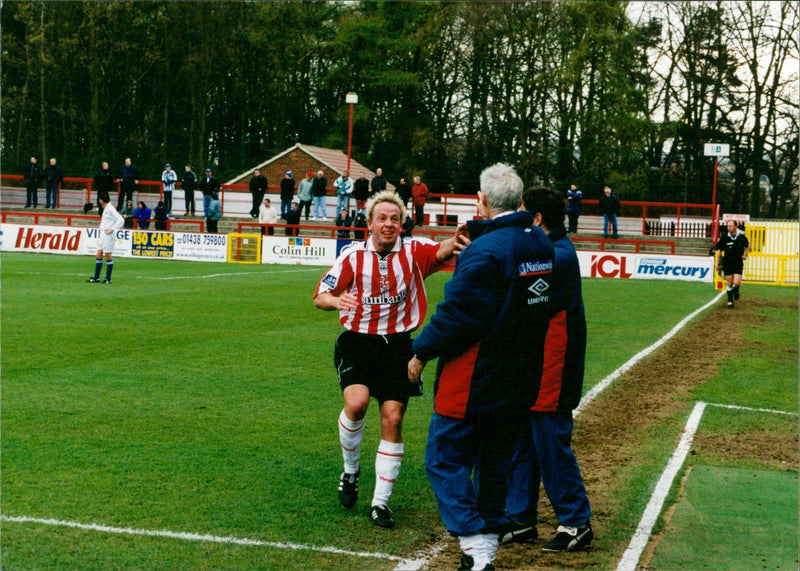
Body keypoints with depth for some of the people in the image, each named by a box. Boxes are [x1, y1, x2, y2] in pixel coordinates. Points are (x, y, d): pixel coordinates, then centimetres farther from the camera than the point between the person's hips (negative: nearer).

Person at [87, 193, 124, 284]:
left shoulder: (110, 209, -13)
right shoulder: (105, 209, 15)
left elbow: (121, 220, -21)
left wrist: (112, 229, -21)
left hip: (108, 236, -10)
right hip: (102, 235, 10)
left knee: (108, 256, -3)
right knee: (98, 256, 9)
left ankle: (108, 279, 3)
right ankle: (96, 278, 13)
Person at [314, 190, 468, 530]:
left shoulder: (413, 252, 0)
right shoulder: (353, 255, -1)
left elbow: (441, 252, -21)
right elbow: (320, 296, 0)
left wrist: (455, 243, -46)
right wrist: (336, 300, -25)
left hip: (397, 346, 1)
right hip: (357, 343, -1)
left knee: (393, 419, -3)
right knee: (356, 401, -24)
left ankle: (381, 501, 11)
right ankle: (350, 471, 4)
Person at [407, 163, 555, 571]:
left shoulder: (485, 250, -19)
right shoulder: (541, 244, 6)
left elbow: (457, 315, -20)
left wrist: (421, 353, -6)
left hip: (474, 380, -8)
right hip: (521, 381, 8)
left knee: (445, 459, -1)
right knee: (495, 461, 18)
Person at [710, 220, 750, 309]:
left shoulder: (741, 237, -3)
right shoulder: (724, 237, -4)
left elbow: (747, 247, 15)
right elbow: (720, 250, 7)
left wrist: (745, 255, -3)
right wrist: (718, 264, 9)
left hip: (738, 263, -1)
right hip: (727, 263, 1)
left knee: (736, 283, -13)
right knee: (729, 282, 2)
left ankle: (736, 290, 24)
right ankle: (730, 301, 17)